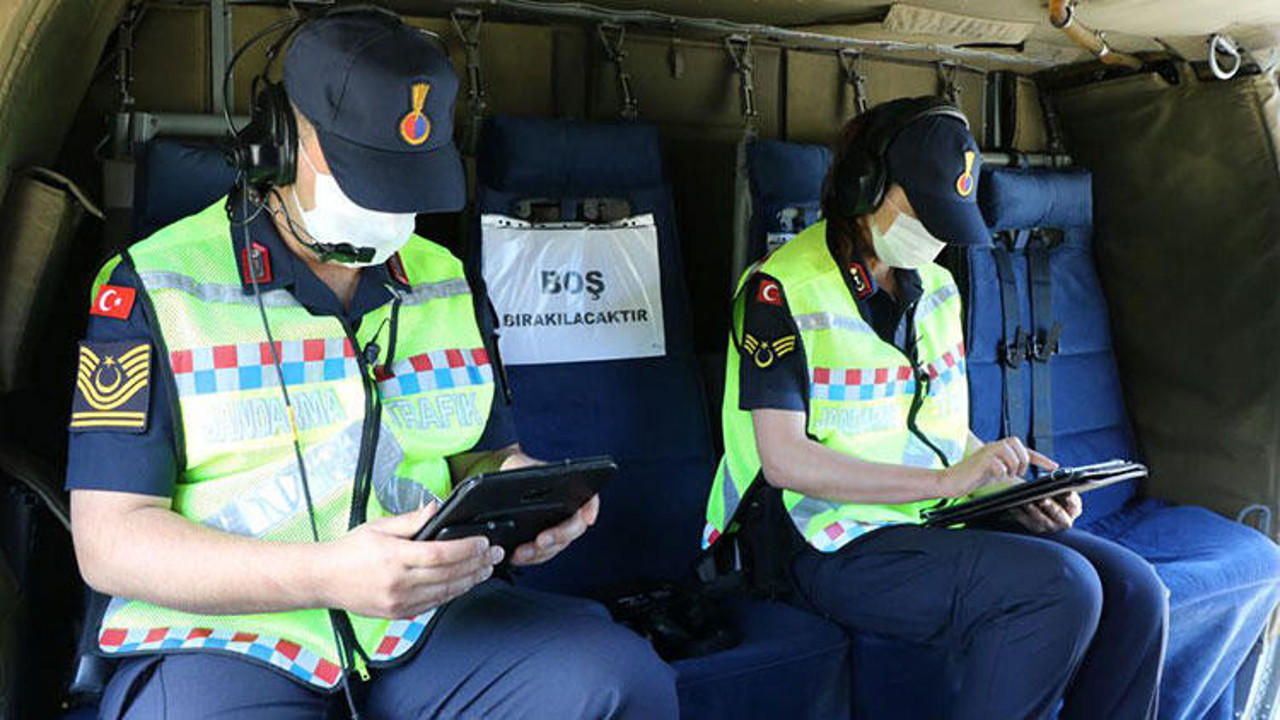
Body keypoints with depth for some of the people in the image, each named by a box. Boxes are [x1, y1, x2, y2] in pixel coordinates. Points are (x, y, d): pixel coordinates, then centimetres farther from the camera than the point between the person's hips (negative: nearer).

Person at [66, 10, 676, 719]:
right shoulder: (152, 290, -4)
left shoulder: (448, 285, 11)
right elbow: (109, 539, -10)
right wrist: (327, 574, -26)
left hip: (429, 620, 3)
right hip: (225, 636, -2)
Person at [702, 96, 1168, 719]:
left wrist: (1009, 485, -2)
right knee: (1062, 589, -25)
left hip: (940, 523, 8)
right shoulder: (782, 289, -9)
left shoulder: (935, 287, 15)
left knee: (1134, 591, -11)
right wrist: (945, 480, -21)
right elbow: (784, 459, -17)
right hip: (834, 545, -7)